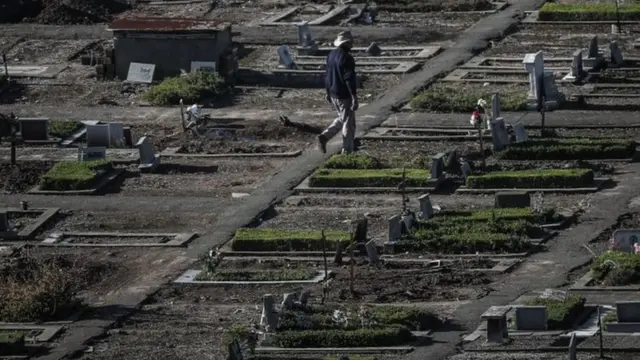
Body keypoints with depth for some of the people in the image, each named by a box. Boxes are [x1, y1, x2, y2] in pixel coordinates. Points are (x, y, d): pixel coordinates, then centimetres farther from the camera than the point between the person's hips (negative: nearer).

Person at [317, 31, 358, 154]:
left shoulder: (331, 55, 5)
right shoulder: (346, 58, -21)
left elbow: (328, 75, 13)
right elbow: (350, 79, -24)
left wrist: (328, 92, 22)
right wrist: (354, 97, -23)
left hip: (334, 94, 8)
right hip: (344, 96, -8)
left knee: (341, 119, 24)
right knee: (348, 123, 4)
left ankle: (324, 137, 10)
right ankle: (347, 151, 9)